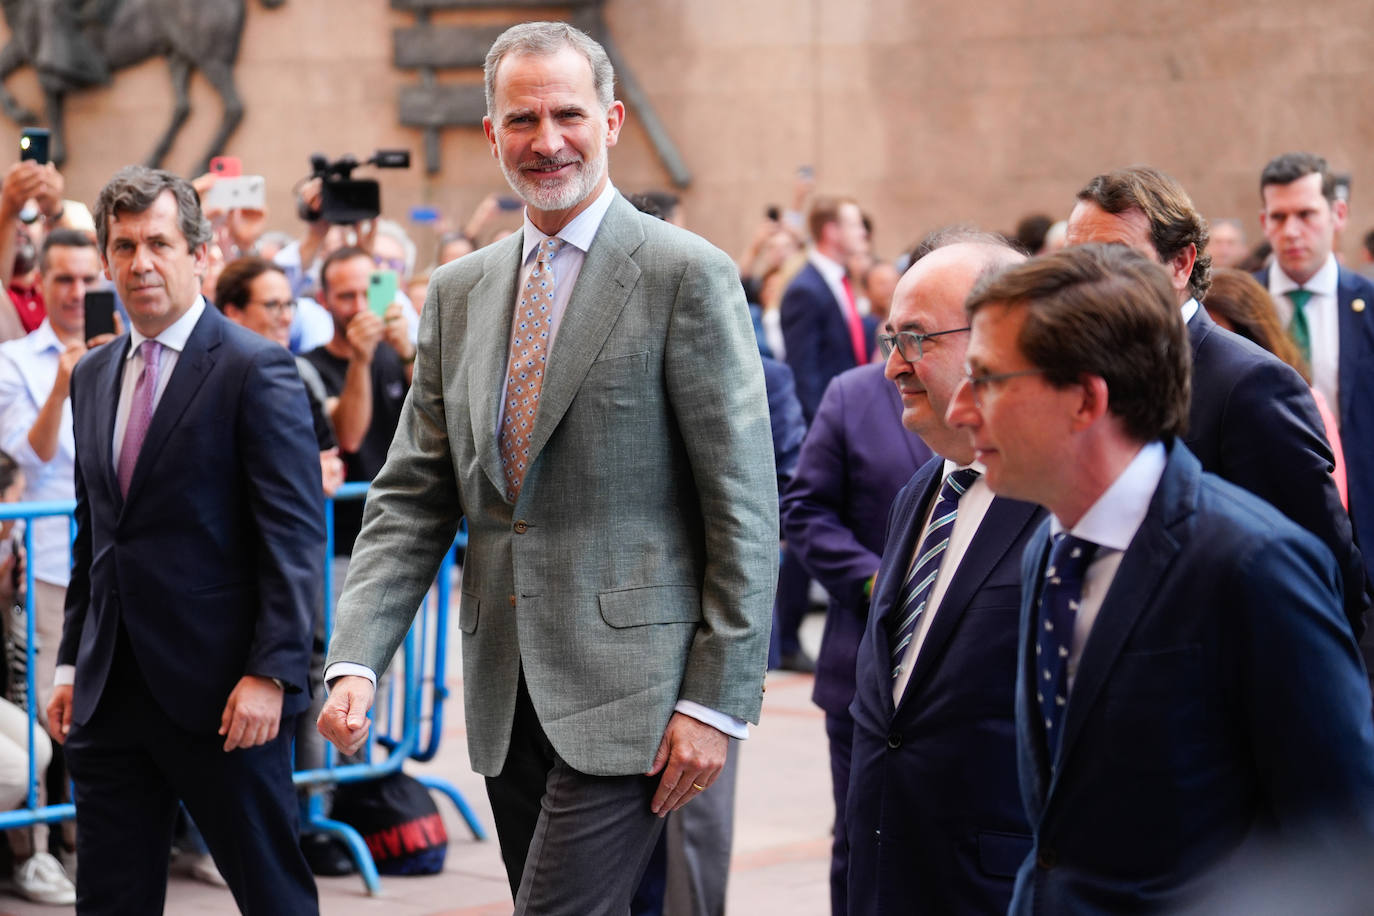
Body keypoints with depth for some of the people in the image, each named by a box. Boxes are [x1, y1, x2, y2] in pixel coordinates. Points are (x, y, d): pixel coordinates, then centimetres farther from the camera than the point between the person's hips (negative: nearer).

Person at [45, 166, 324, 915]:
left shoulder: (255, 369, -8)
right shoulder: (93, 376, 14)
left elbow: (296, 534, -12)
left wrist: (269, 673, -18)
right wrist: (72, 664, 15)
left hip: (220, 690, -6)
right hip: (111, 695, 6)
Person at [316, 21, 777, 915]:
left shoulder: (688, 276, -6)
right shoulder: (460, 291, 13)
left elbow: (745, 509, -8)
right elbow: (411, 498, 11)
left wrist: (716, 701, -12)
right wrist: (357, 661, -2)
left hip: (628, 684, -6)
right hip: (508, 693, 6)